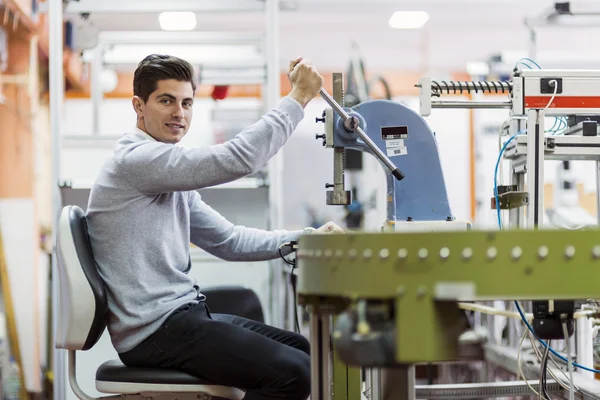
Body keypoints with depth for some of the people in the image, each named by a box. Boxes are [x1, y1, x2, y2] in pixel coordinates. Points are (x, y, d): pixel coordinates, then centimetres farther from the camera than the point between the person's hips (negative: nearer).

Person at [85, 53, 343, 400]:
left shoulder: (171, 176, 18)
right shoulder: (135, 160, -14)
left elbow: (229, 241, 17)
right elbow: (237, 159, -24)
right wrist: (298, 97, -17)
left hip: (183, 312, 10)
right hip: (156, 329, -10)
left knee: (303, 352, 15)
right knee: (294, 372, -21)